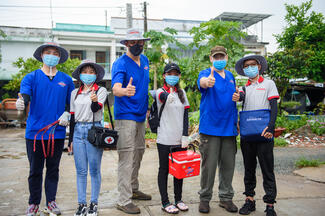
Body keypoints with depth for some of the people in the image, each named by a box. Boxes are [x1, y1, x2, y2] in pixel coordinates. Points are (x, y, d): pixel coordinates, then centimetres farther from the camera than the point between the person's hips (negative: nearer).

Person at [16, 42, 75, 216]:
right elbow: (25, 94, -13)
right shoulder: (31, 77, 3)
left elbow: (71, 103, 13)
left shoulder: (66, 80, 9)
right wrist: (21, 102, -36)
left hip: (57, 132, 2)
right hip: (35, 131, -1)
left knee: (53, 169, 12)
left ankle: (51, 201, 26)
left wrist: (66, 114, -6)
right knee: (35, 170, 9)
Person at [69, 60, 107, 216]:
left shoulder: (101, 90, 2)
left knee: (94, 170, 2)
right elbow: (72, 116, 15)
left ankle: (94, 203, 15)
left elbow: (96, 109, -13)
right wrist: (71, 139, 13)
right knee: (81, 171, 7)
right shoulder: (75, 93, 13)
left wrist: (94, 101, -36)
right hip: (78, 131, 4)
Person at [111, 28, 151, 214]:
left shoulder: (145, 60, 11)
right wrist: (125, 91, -50)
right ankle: (124, 201, 1)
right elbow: (116, 89, -29)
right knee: (126, 157, -7)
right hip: (125, 116, -8)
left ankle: (133, 189, 33)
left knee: (139, 152, 17)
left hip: (140, 115, 8)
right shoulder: (120, 63, -13)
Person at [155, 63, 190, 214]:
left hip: (180, 139, 4)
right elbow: (162, 97, -28)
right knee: (164, 170, 5)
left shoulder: (182, 93, 10)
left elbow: (186, 115, 6)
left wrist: (185, 136, -2)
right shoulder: (161, 92, -2)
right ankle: (165, 203, 15)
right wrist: (168, 97, -52)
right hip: (165, 139, -4)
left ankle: (178, 200, 27)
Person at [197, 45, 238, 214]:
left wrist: (235, 121, 10)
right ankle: (204, 198, 18)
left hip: (229, 128, 5)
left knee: (228, 165, 11)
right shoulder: (206, 74, -4)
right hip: (210, 128, -5)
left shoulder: (230, 76, 15)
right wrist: (207, 81, -53)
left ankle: (226, 198, 26)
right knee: (209, 165, 1)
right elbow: (202, 81, -30)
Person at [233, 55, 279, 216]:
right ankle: (249, 200, 21)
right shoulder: (244, 88, 15)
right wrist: (237, 97, -34)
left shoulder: (268, 84, 6)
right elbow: (242, 96, -9)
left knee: (267, 170, -1)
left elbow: (274, 107, -3)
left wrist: (270, 127, -17)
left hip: (264, 134, -3)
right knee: (249, 169, 11)